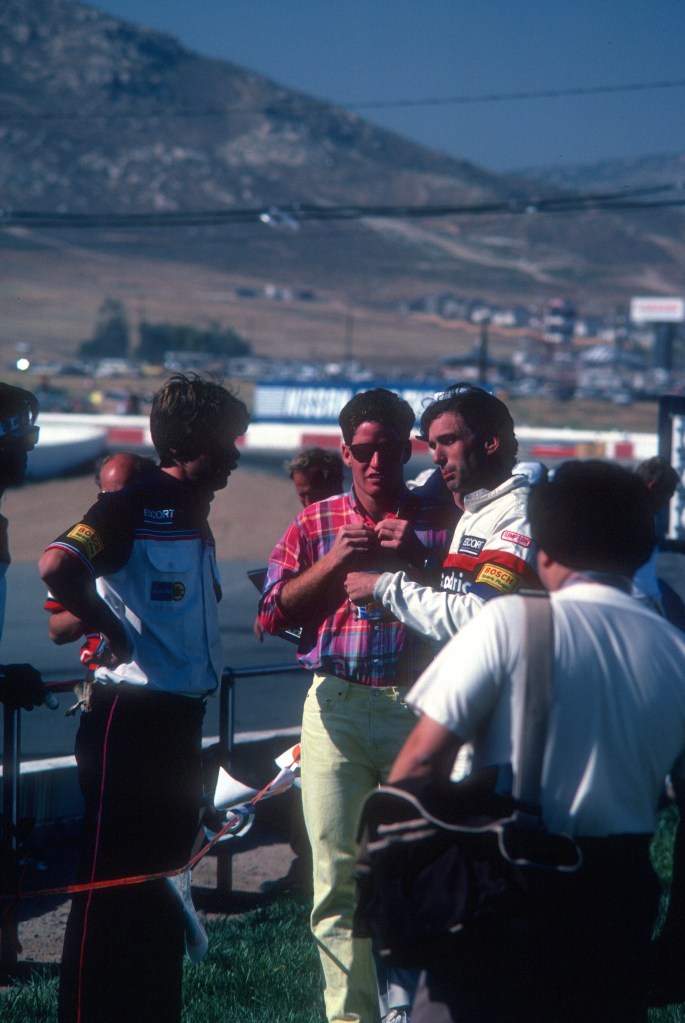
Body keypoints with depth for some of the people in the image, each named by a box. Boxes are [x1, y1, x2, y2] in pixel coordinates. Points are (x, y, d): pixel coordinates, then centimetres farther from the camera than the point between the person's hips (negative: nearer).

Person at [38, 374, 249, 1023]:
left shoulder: (195, 520, 13)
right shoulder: (130, 510, -14)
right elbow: (57, 567, -32)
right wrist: (114, 633, -20)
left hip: (180, 720, 9)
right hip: (128, 719, -9)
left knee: (162, 878, 15)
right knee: (111, 883, -3)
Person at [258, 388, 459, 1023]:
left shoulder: (441, 521, 8)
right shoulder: (315, 524, 12)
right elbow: (272, 613, 5)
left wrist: (414, 560, -13)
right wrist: (335, 561, -6)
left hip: (416, 707, -1)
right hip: (336, 705, 1)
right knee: (337, 877, -1)